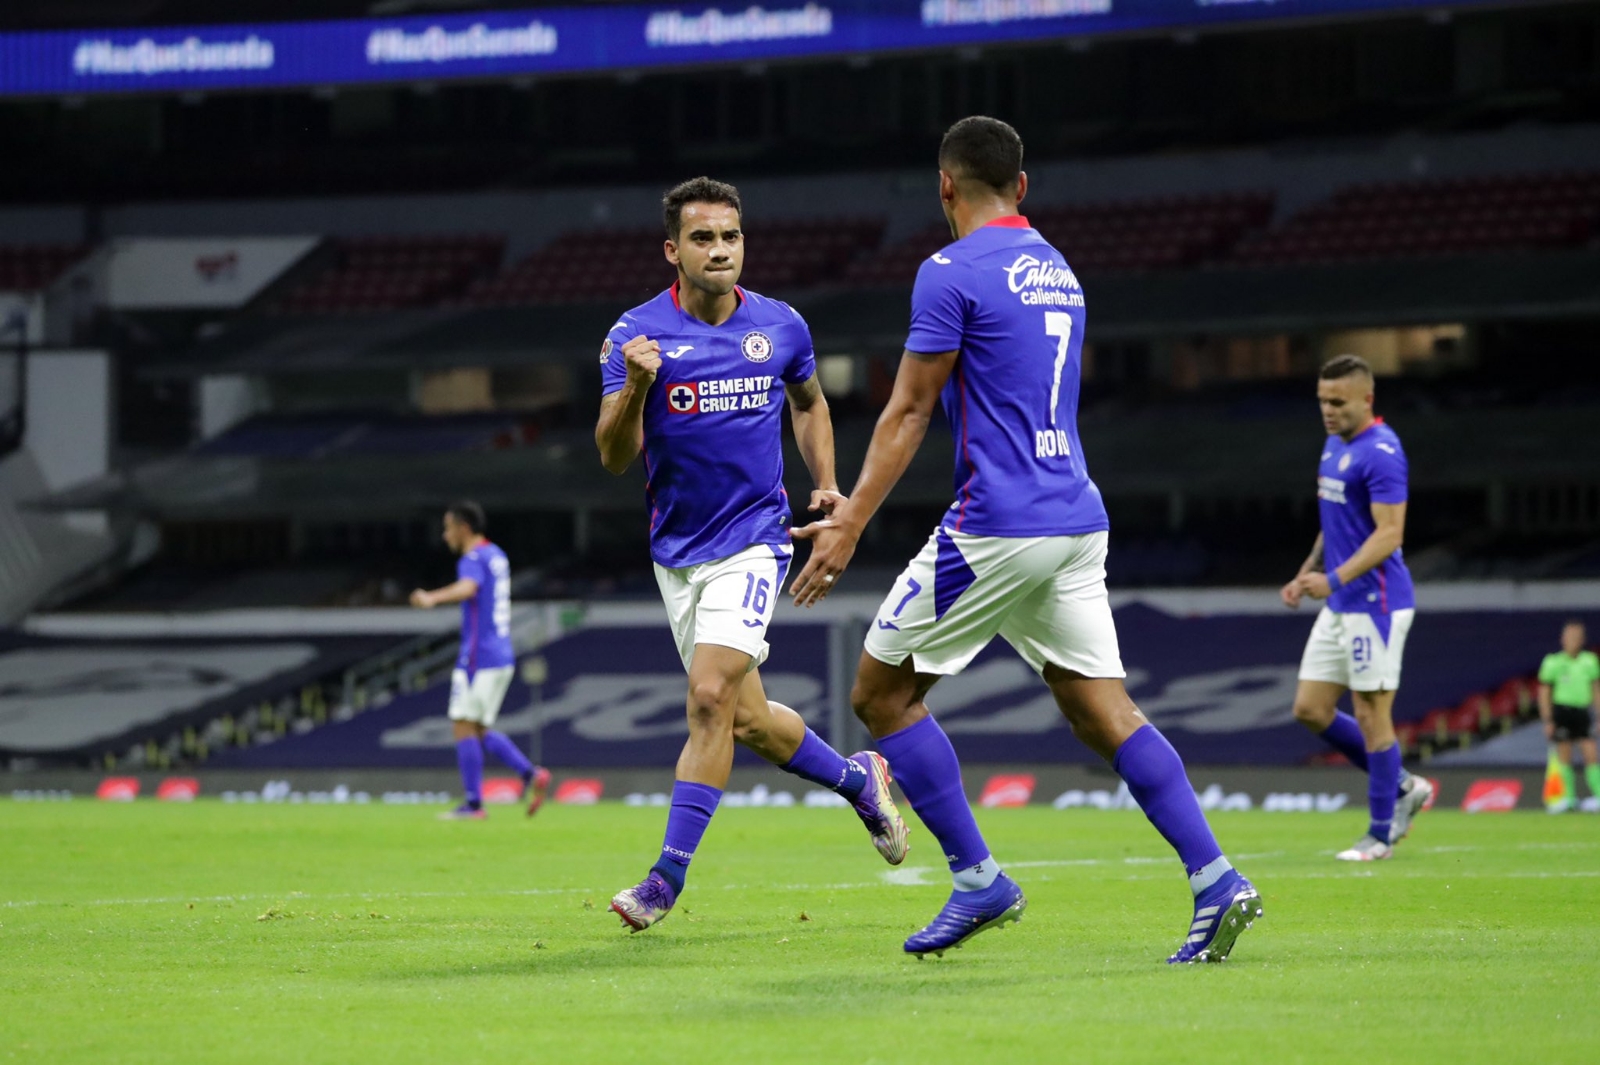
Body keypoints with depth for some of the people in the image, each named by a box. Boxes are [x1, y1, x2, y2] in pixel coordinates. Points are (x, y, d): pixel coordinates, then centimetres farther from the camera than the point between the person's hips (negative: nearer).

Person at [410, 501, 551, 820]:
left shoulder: (474, 559, -11)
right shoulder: (497, 556, 17)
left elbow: (468, 588, -35)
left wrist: (433, 598, -51)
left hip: (478, 656, -9)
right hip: (502, 655, 9)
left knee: (464, 726, -5)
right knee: (480, 730, 13)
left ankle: (473, 803, -7)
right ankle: (530, 773, -3)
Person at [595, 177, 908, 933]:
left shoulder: (781, 328, 0)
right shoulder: (637, 334, -7)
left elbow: (808, 402, 21)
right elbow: (614, 456, -12)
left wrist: (826, 484, 8)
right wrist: (634, 386, -30)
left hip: (753, 538, -2)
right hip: (677, 550, 2)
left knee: (711, 697, -19)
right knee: (747, 719, 10)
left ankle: (669, 875, -16)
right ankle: (856, 778, 38)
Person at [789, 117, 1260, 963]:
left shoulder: (952, 273, -8)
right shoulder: (1056, 272, 17)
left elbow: (908, 413, -10)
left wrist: (849, 526, -8)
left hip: (997, 527, -8)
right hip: (1077, 520, 8)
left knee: (881, 692, 6)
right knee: (1104, 711, 5)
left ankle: (977, 879, 1)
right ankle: (1214, 880, -9)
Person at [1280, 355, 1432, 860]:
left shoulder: (1380, 453, -17)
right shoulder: (1334, 445, 13)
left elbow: (1389, 534, -22)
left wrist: (1334, 579, -29)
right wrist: (1306, 575, 17)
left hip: (1375, 604, -10)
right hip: (1339, 607, 10)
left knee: (1371, 715, -4)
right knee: (1311, 709, 8)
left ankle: (1380, 833, 6)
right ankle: (1404, 788, 20)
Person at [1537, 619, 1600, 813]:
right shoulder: (1553, 662, -2)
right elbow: (1544, 693, 0)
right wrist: (1547, 721, -5)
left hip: (1583, 710, 2)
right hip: (1561, 710, -2)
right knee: (1564, 758, 2)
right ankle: (1569, 798, 11)